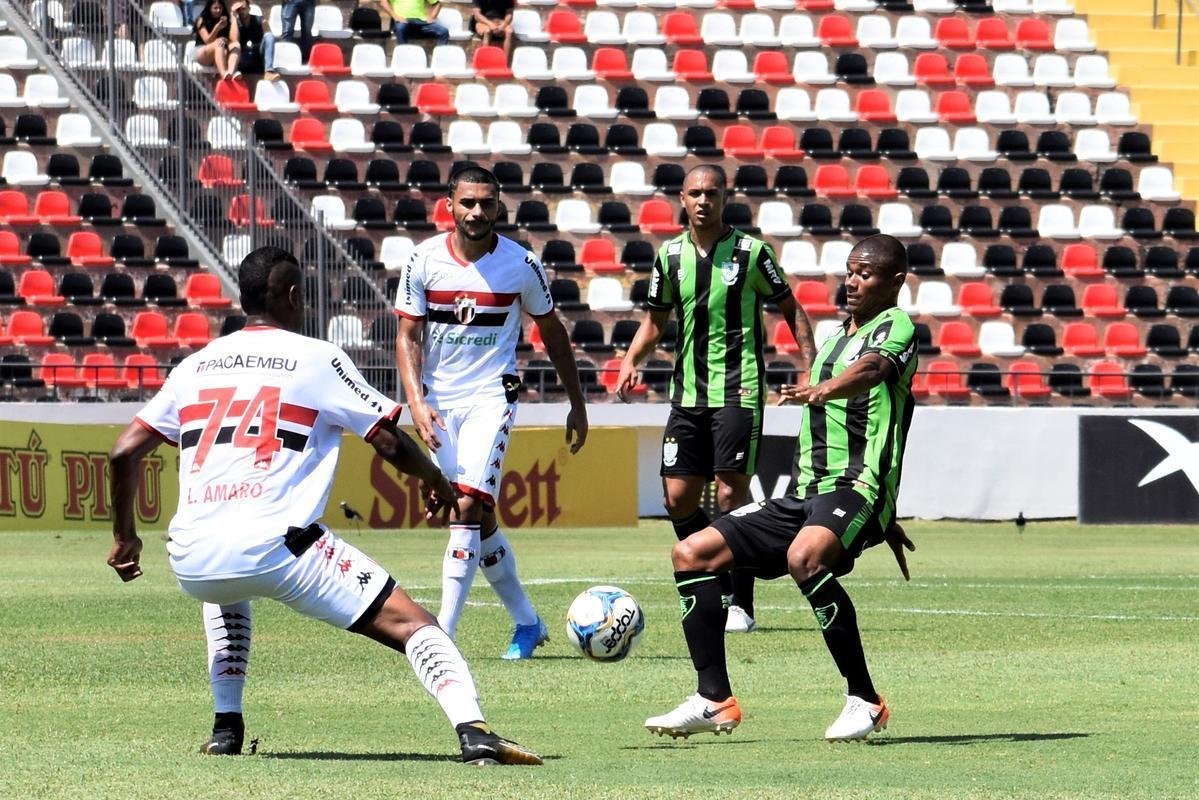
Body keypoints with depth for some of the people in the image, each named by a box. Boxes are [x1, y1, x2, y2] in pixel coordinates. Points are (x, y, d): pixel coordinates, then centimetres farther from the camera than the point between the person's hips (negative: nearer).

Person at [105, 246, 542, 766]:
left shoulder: (195, 366, 19)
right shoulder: (318, 359, 7)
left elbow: (124, 453, 16)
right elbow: (389, 442, 7)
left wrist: (124, 535, 29)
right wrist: (438, 482, 27)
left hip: (191, 562, 5)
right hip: (275, 546, -5)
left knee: (226, 592, 41)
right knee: (409, 623, -2)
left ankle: (226, 728, 30)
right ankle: (473, 731, -25)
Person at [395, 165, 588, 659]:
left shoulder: (521, 265, -4)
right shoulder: (423, 261, -2)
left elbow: (553, 334, 8)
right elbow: (408, 337, 0)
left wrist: (577, 406, 11)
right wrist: (416, 403, -14)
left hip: (491, 398, -3)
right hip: (438, 401, 3)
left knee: (469, 507, -18)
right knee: (478, 517, 9)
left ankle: (442, 633, -21)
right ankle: (526, 622, 25)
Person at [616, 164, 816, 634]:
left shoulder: (750, 252, -4)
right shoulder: (670, 255, 7)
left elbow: (790, 310, 5)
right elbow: (656, 320, 18)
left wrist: (812, 366, -7)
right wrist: (631, 360, 0)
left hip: (738, 391, -5)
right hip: (688, 393, 5)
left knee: (731, 493, -10)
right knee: (678, 496, 1)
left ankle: (741, 605, -3)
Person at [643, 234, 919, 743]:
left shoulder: (896, 327, -3)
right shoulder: (835, 340, 24)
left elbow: (873, 367, -28)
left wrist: (827, 388, -50)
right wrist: (883, 520, 37)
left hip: (857, 486, -9)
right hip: (807, 493, 9)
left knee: (804, 557, -38)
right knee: (692, 553, 3)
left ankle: (864, 701, -29)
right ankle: (715, 701, 3)